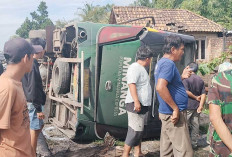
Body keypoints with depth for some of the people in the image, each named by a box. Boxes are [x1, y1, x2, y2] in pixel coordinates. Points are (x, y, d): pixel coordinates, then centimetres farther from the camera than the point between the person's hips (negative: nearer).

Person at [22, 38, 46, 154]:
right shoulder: (33, 64, -19)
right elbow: (33, 88, -22)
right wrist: (38, 108, -19)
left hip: (27, 101, 10)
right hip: (32, 103, -10)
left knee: (39, 126, 20)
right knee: (35, 130, -1)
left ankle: (31, 152, 28)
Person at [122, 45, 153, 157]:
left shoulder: (141, 68, 17)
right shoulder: (135, 67, -13)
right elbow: (131, 84, -24)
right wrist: (136, 101, -31)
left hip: (142, 105, 11)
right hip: (136, 104, -11)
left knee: (139, 130, 16)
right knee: (135, 131, -9)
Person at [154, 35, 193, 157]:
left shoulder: (161, 62, 14)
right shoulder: (168, 63, -17)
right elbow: (160, 87, -31)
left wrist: (182, 77, 9)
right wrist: (176, 109, -24)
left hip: (167, 112, 10)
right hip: (174, 114, -10)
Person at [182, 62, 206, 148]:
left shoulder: (186, 78, -11)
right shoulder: (200, 80, 8)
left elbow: (186, 92, -19)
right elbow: (203, 94, 2)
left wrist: (195, 97, -5)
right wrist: (201, 106, -3)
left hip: (188, 106, -5)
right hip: (197, 106, 6)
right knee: (195, 124, 11)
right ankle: (194, 143, 19)